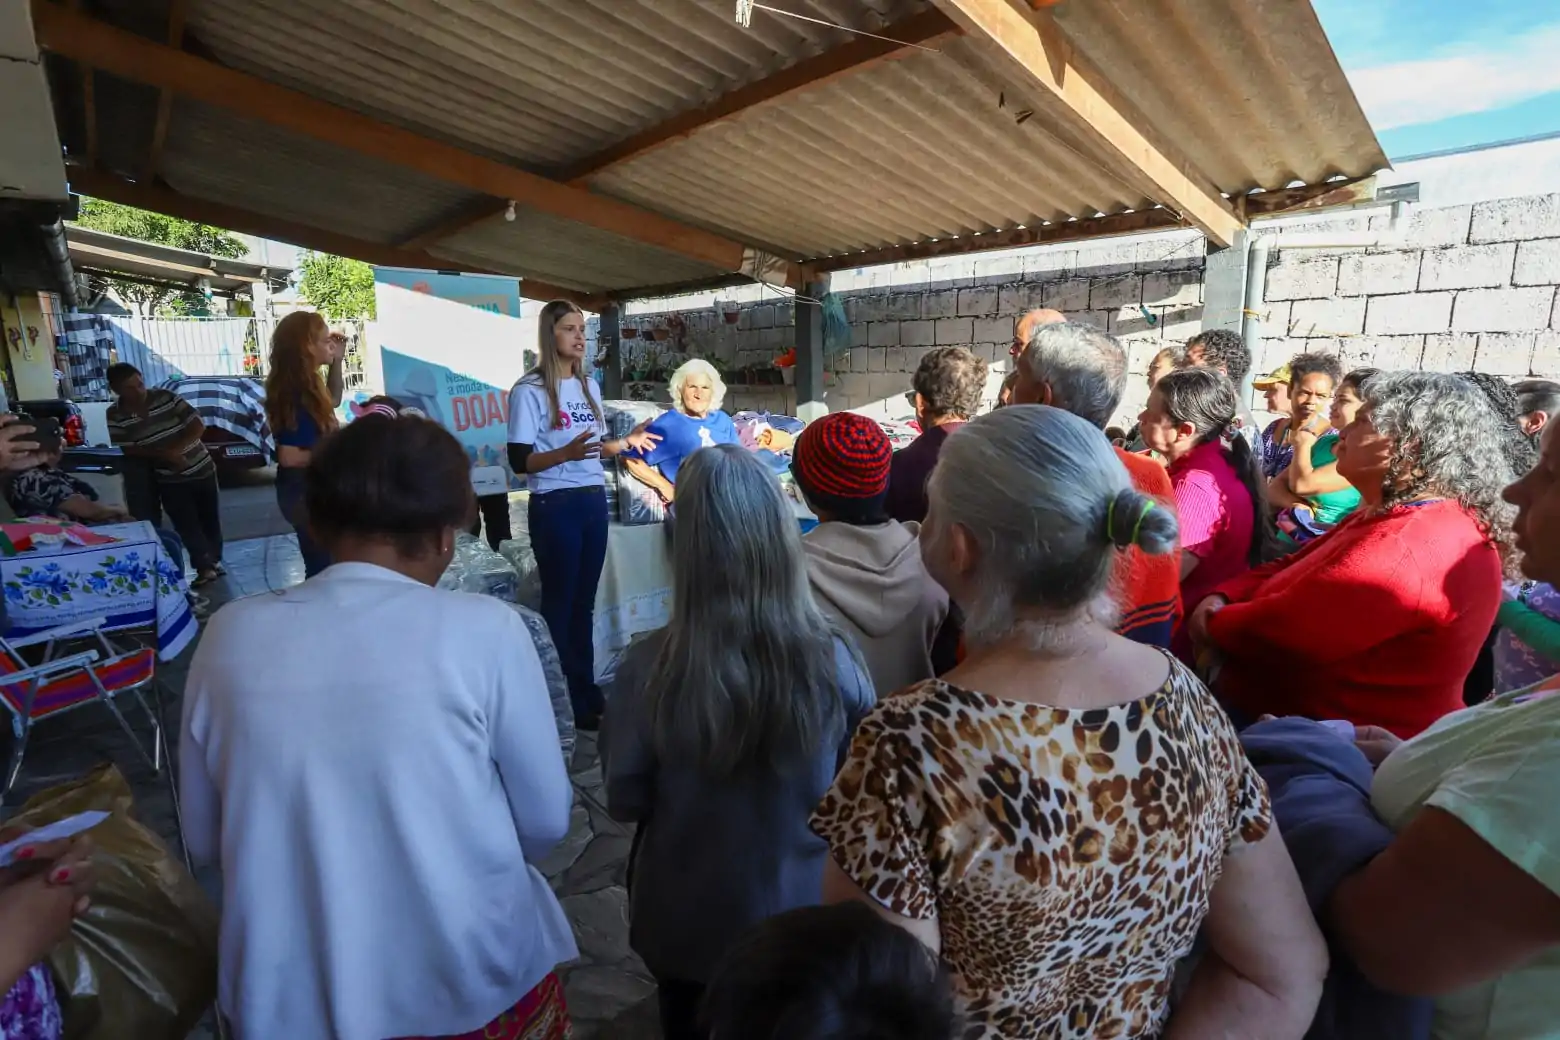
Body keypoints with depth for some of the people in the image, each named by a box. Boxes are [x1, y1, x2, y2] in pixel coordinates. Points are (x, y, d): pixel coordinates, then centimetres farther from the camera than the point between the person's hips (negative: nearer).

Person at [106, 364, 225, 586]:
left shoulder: (166, 397, -8)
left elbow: (198, 426, -8)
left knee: (210, 520, 10)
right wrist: (165, 455, -21)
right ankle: (205, 567, 3)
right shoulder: (115, 416, -6)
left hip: (202, 469, 1)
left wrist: (176, 449, -20)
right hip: (170, 480, -1)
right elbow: (127, 450, -7)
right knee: (188, 526, -5)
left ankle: (215, 560, 27)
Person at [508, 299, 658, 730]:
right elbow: (520, 461, -14)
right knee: (560, 603, 3)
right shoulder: (529, 390, -10)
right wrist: (566, 453, -28)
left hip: (594, 500, 7)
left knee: (585, 601, 14)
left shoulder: (589, 384, 11)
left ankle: (588, 693, 25)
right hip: (555, 506, -6)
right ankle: (565, 704, 16)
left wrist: (627, 442, 5)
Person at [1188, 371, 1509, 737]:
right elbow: (1287, 568, 12)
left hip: (1339, 741, -9)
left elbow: (1283, 632, -27)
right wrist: (1220, 599, -5)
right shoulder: (1399, 518, 12)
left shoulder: (1409, 546, -24)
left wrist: (1212, 624, -8)